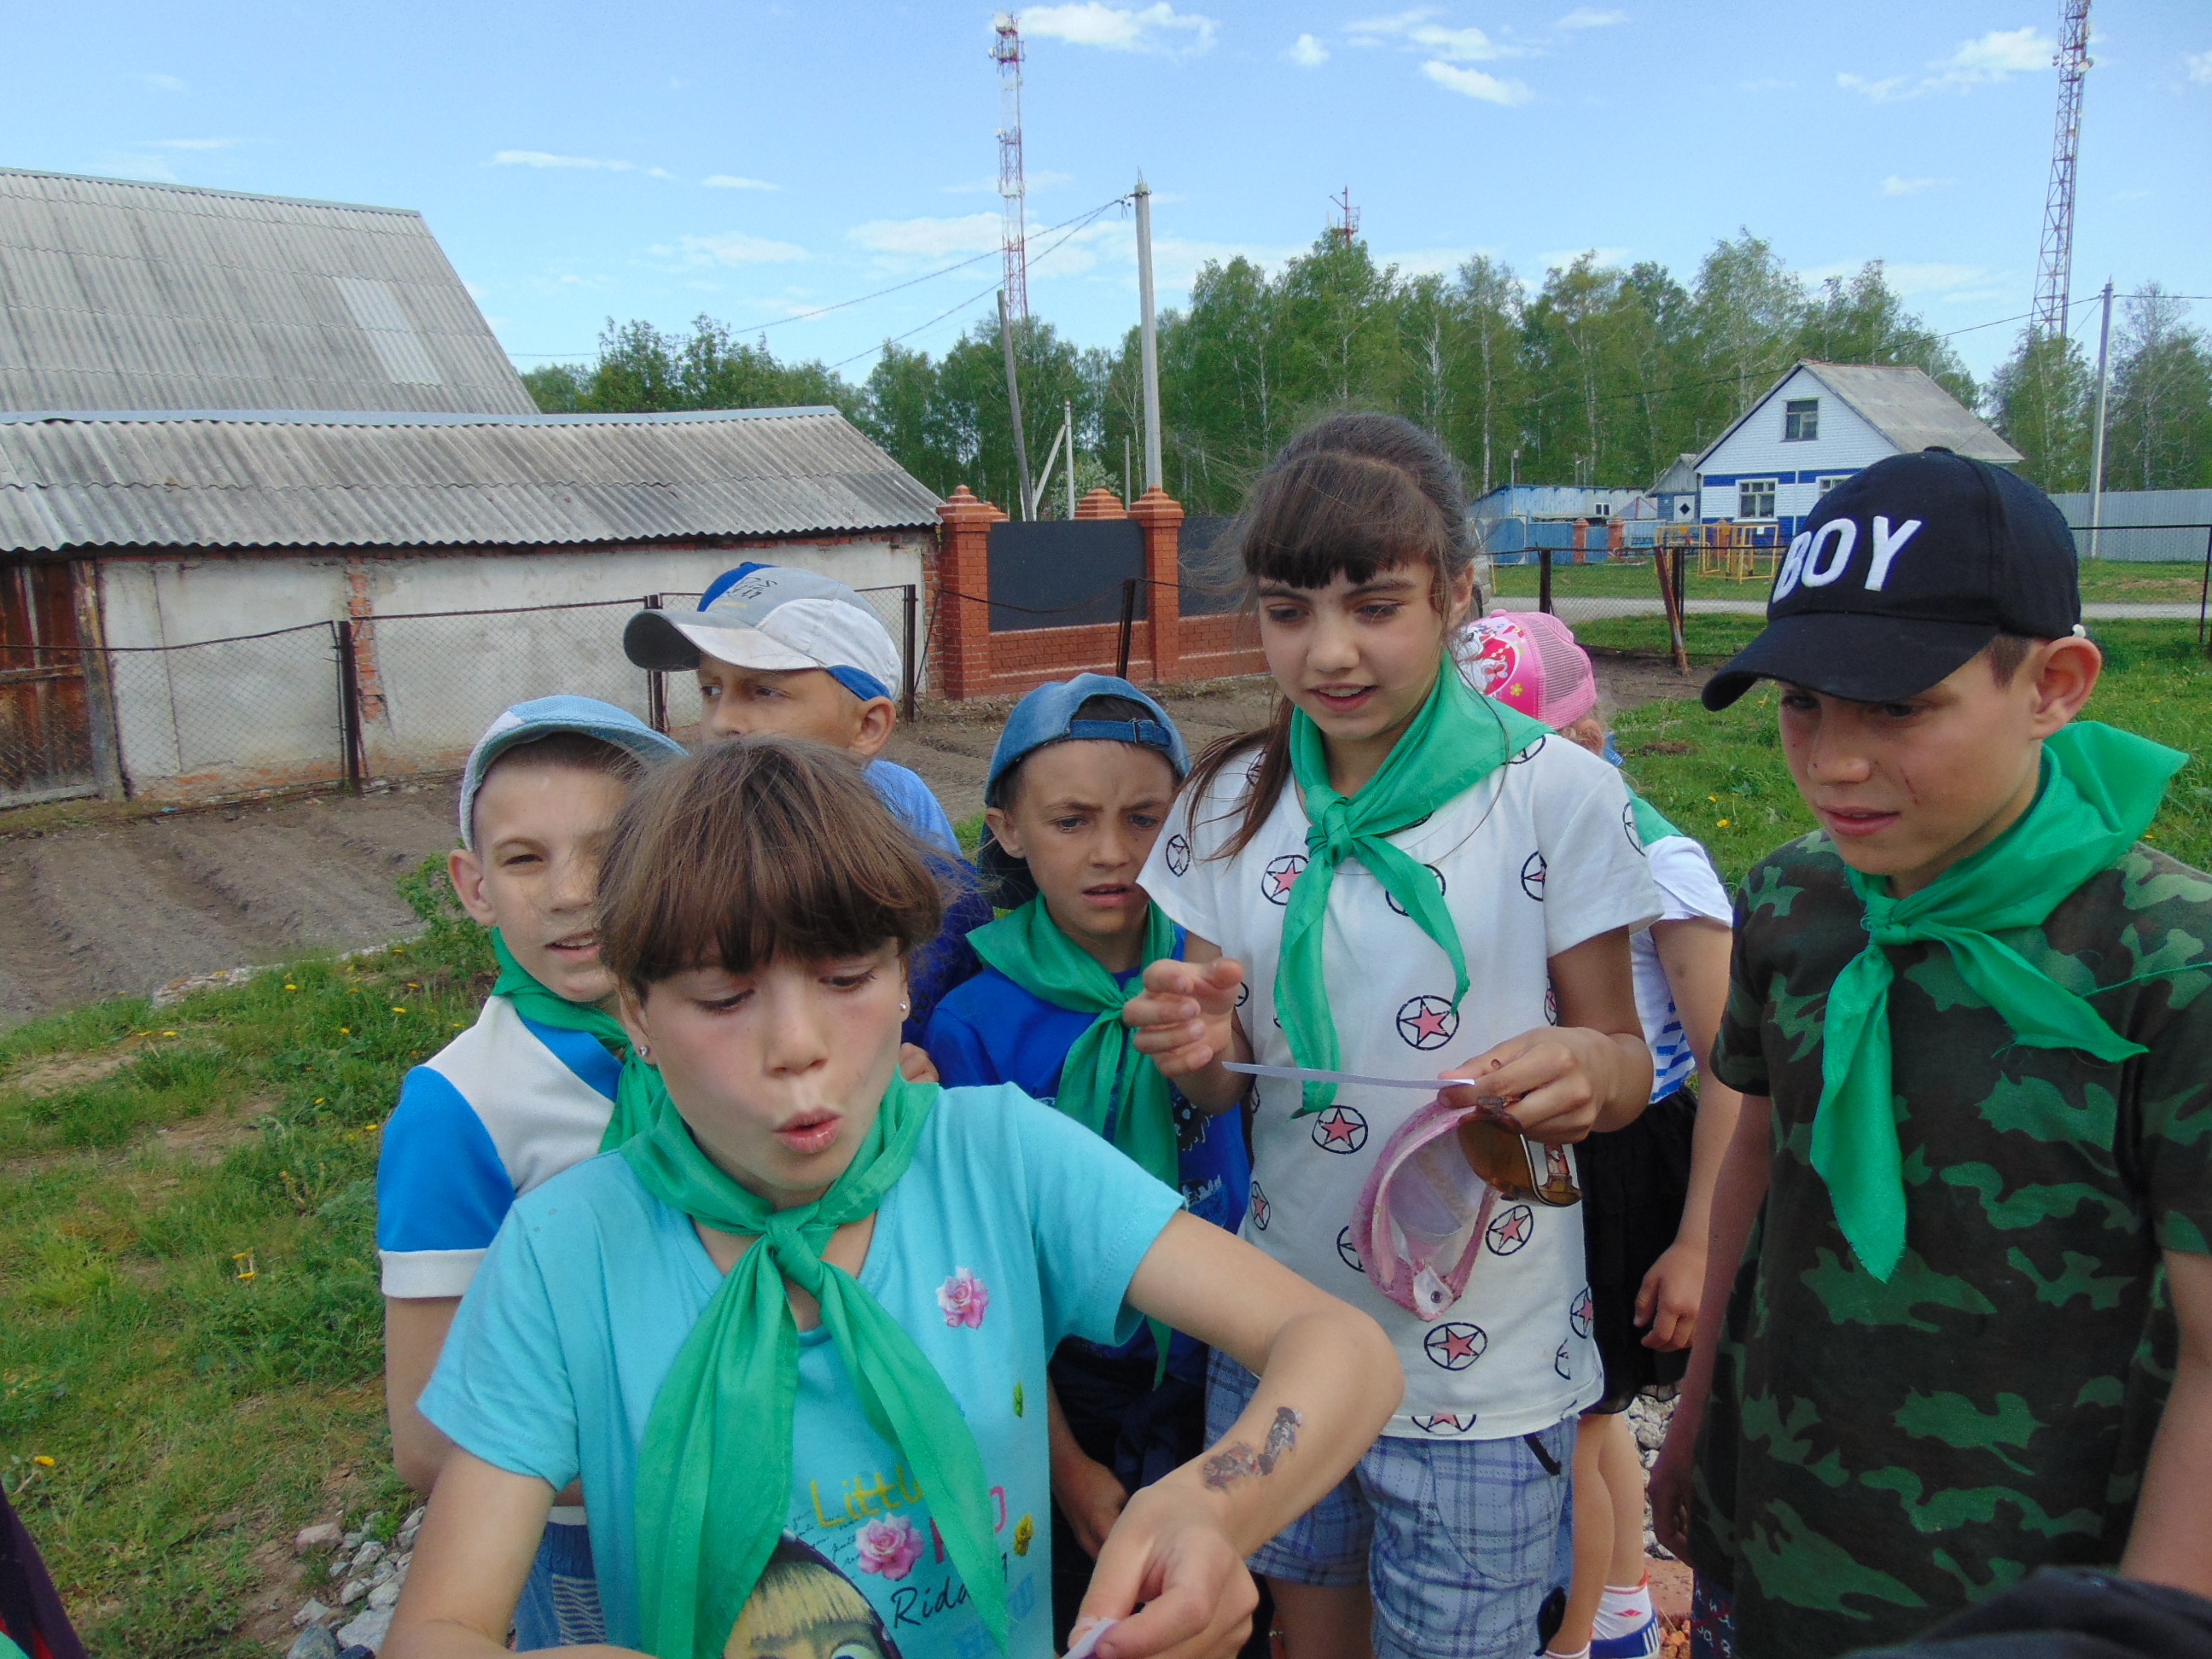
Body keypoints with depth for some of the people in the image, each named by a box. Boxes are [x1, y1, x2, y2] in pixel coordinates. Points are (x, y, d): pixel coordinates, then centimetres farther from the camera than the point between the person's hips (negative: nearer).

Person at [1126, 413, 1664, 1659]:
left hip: (1483, 1359, -3)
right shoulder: (1231, 803, -2)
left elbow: (1625, 1061, -5)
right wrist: (1200, 1048, -17)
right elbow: (1226, 1086, 5)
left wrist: (1586, 1069, -28)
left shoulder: (1559, 792, -12)